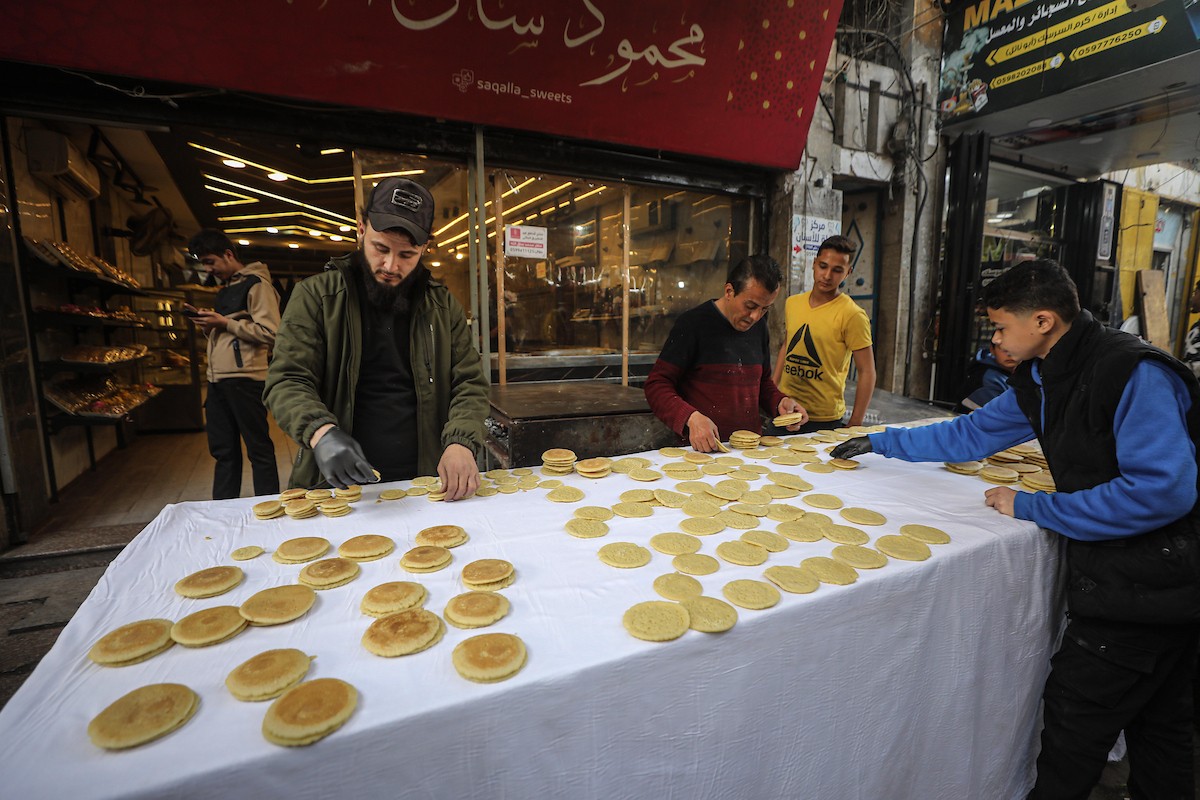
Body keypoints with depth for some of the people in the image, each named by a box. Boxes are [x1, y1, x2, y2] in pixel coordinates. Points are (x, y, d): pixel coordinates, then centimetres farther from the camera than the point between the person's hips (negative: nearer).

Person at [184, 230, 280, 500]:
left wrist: (225, 322, -12)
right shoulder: (226, 289, 22)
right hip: (217, 379, 9)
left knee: (258, 449, -1)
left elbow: (270, 333, -16)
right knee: (223, 450, 14)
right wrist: (208, 324, 9)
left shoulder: (256, 284, -6)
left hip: (245, 379, -9)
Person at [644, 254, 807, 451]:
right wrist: (691, 417, -25)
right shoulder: (693, 324, -8)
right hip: (702, 449, -6)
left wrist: (780, 402, 5)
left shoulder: (759, 326, 13)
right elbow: (657, 385, -9)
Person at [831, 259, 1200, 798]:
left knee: (1074, 718, 6)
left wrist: (1032, 507, -21)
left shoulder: (1134, 373, -23)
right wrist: (878, 442, 11)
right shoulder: (1040, 377, 4)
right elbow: (972, 433, 12)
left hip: (1149, 583, -8)